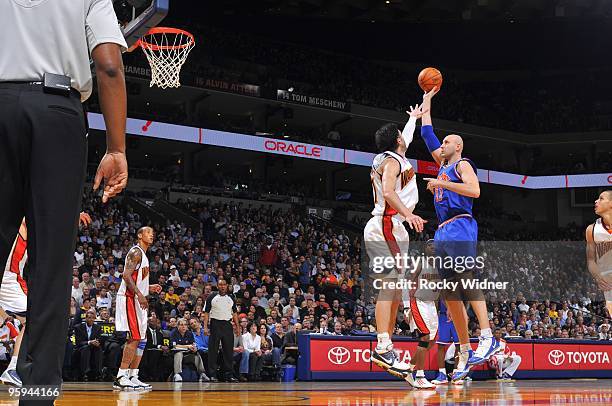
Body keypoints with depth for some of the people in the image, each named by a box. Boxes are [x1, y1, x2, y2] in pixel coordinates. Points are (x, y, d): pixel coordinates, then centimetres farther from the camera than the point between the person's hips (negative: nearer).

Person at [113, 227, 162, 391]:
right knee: (134, 338, -14)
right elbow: (126, 275, -21)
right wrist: (139, 294, -27)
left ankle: (133, 376, 12)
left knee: (141, 340, 9)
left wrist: (149, 288, 16)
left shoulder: (143, 255, 22)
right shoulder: (135, 252, -9)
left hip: (137, 299, 11)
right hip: (129, 299, -11)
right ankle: (121, 377, -14)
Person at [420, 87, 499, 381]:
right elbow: (427, 134, 32)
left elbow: (474, 190, -16)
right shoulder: (443, 164, 25)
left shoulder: (462, 164, 3)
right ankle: (465, 352, 2)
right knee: (450, 294, 2)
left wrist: (442, 183, -15)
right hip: (442, 232, 8)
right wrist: (427, 101, 34)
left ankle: (487, 338, -27)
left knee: (466, 279, -22)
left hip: (460, 228, -8)